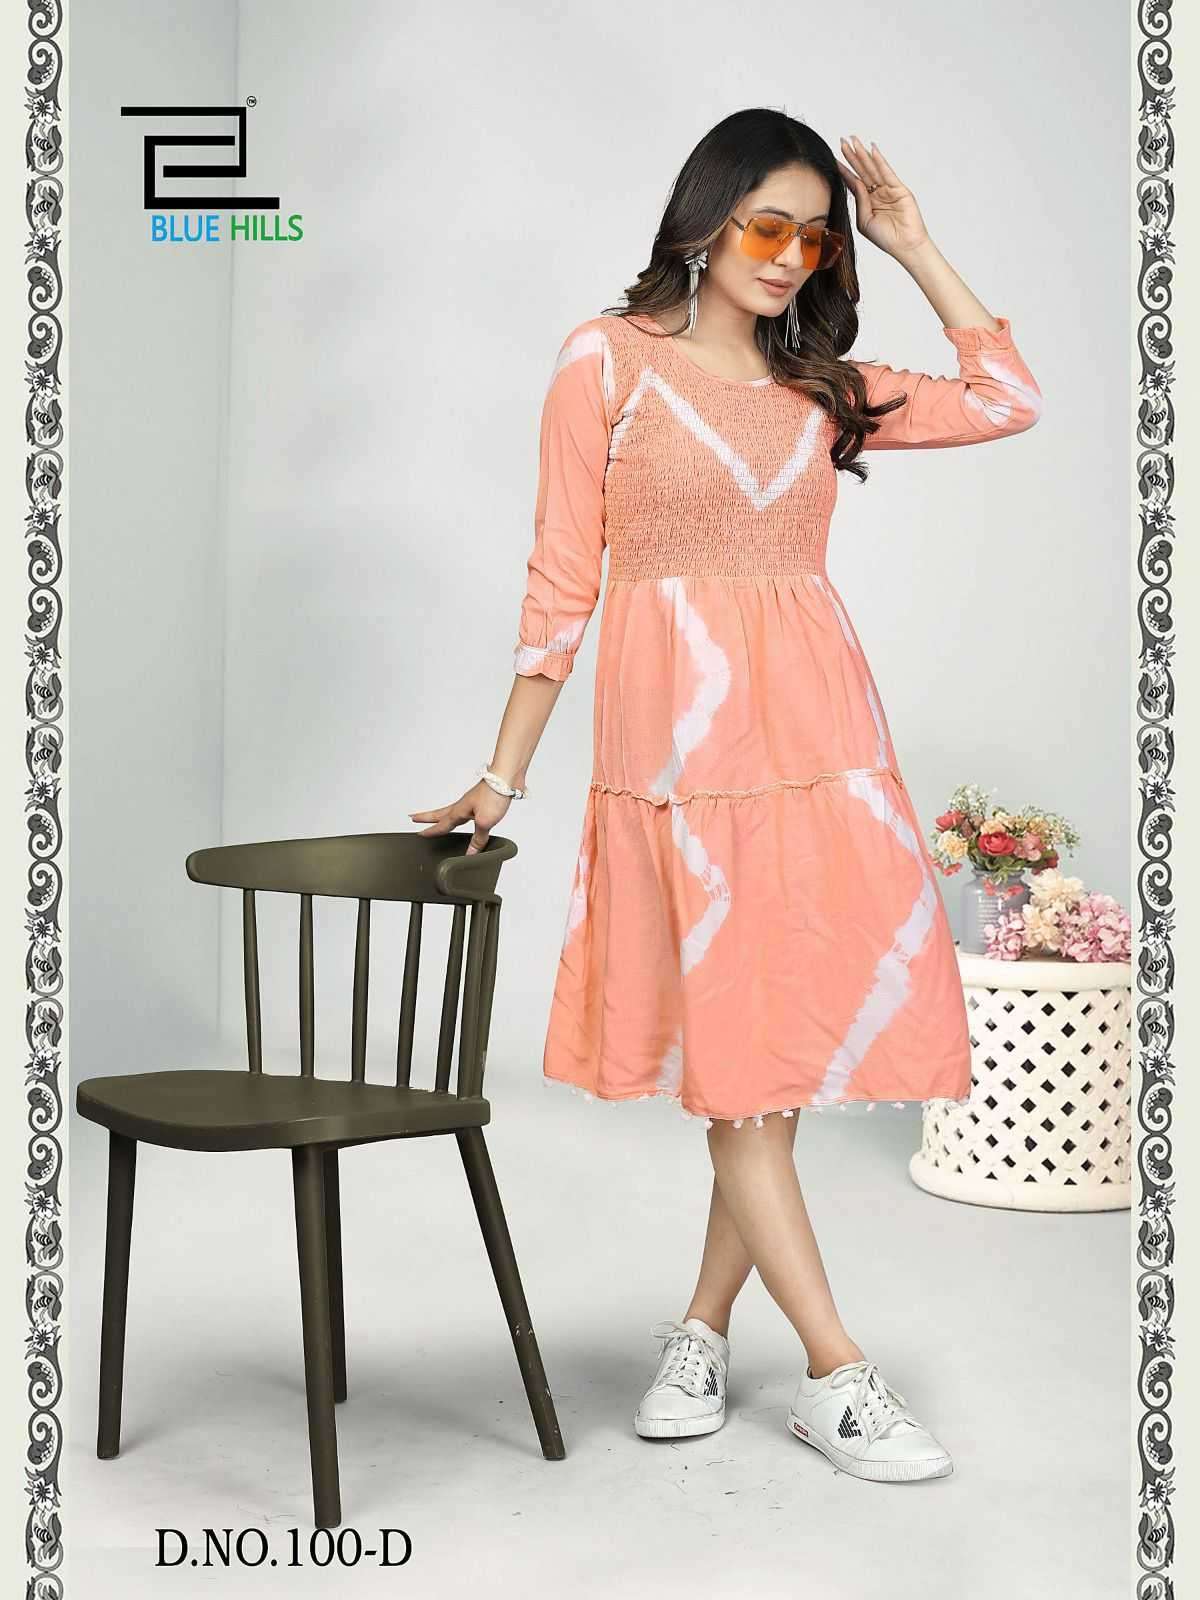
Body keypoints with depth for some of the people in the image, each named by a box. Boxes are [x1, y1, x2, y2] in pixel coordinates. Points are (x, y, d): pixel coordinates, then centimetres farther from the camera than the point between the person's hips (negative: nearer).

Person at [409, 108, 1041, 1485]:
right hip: (680, 727, -5)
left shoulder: (822, 384, 15)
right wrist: (504, 775, -1)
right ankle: (836, 1376, 3)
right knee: (740, 1053, -2)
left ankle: (701, 1330, 20)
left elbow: (1005, 399, 11)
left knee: (790, 1038, 5)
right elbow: (562, 580, 1)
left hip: (820, 723, 5)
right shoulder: (610, 361, 3)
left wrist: (911, 243, 11)